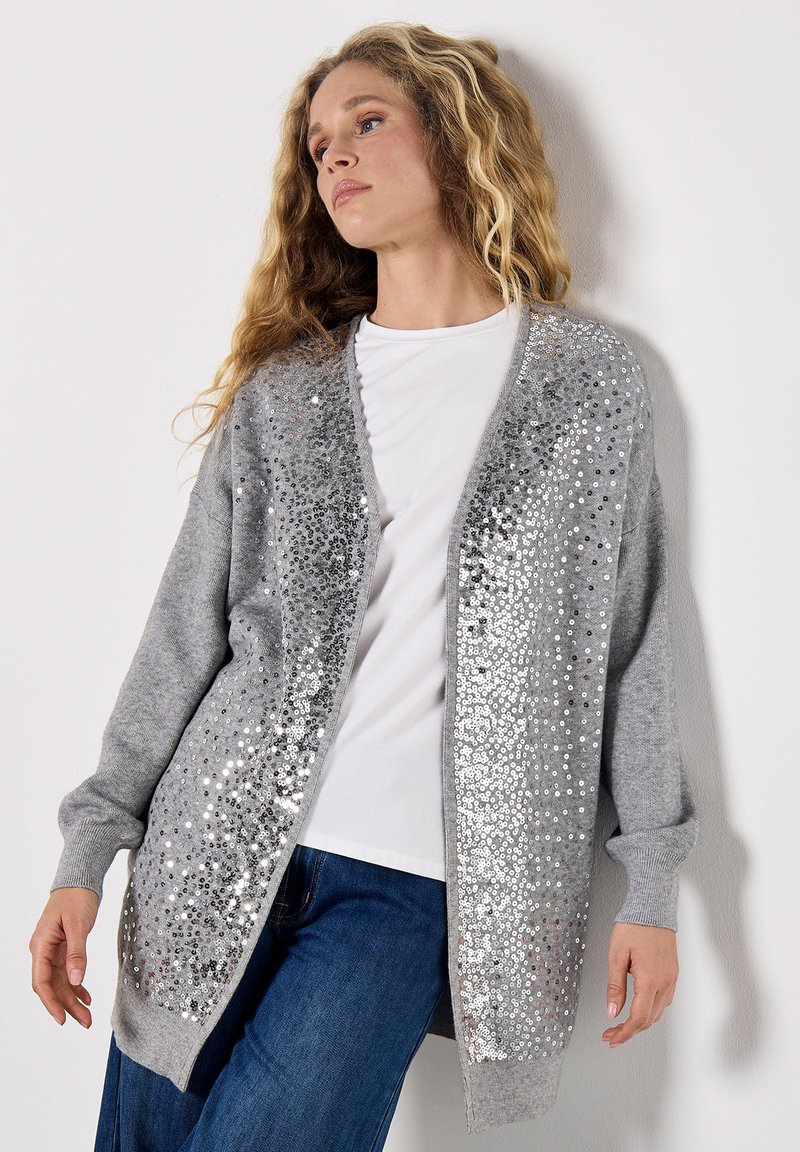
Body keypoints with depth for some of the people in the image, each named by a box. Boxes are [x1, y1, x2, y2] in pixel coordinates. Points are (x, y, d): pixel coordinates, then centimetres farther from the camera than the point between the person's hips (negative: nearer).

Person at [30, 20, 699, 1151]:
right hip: (220, 849, 3)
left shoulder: (592, 376, 4)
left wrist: (652, 884, 3)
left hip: (413, 878, -2)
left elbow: (633, 640, 5)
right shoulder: (281, 389, 8)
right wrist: (90, 847, 3)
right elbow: (188, 628, 7)